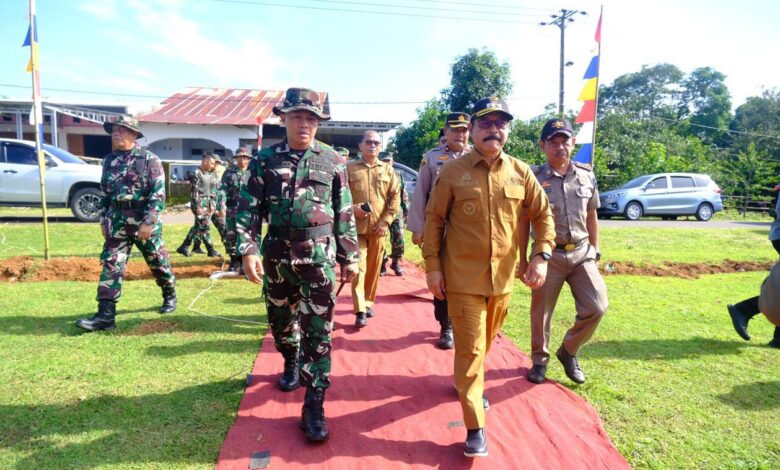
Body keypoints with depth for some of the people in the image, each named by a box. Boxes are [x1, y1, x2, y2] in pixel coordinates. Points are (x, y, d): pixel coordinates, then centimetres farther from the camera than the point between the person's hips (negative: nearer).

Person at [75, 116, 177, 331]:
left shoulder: (149, 159, -8)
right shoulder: (109, 160, 9)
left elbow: (158, 193, -13)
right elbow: (104, 193, 17)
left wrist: (148, 222, -18)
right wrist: (104, 220, 13)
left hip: (144, 220, -5)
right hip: (117, 221, 5)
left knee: (158, 263, 9)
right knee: (111, 265, -3)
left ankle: (170, 296, 32)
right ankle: (106, 315, -3)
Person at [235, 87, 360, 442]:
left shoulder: (333, 161, 1)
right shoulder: (265, 159, 2)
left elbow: (345, 214, 3)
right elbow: (248, 209, 0)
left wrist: (350, 257, 4)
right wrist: (248, 249, -11)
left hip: (319, 257, -2)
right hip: (277, 256, 2)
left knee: (318, 330, -3)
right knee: (280, 319, 18)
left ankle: (314, 404, 6)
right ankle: (292, 363, 47)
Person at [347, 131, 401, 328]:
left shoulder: (388, 170, 9)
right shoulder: (349, 168, 5)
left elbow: (395, 197, 6)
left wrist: (386, 221, -5)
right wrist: (351, 208, -14)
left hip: (378, 229, 2)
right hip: (356, 227, -2)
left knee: (373, 268, 10)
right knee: (358, 267, -6)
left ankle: (369, 302, 25)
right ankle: (360, 310, -4)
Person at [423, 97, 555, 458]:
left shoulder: (521, 172, 2)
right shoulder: (452, 172, -6)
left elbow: (543, 215, 9)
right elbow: (433, 220, -3)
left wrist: (541, 255, -3)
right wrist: (432, 266, -7)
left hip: (503, 277, 4)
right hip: (463, 277, -4)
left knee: (486, 342, 22)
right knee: (470, 348, -1)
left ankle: (471, 384, 49)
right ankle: (475, 427, 10)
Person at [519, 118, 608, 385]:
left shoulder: (586, 176, 4)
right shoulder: (534, 178, -7)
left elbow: (592, 217, 12)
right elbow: (524, 221, -3)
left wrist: (595, 253, 10)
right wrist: (523, 260, -3)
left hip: (581, 254, 3)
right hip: (548, 255, -3)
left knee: (596, 307, -3)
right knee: (541, 311, 6)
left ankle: (568, 351, 21)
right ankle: (540, 359, 28)